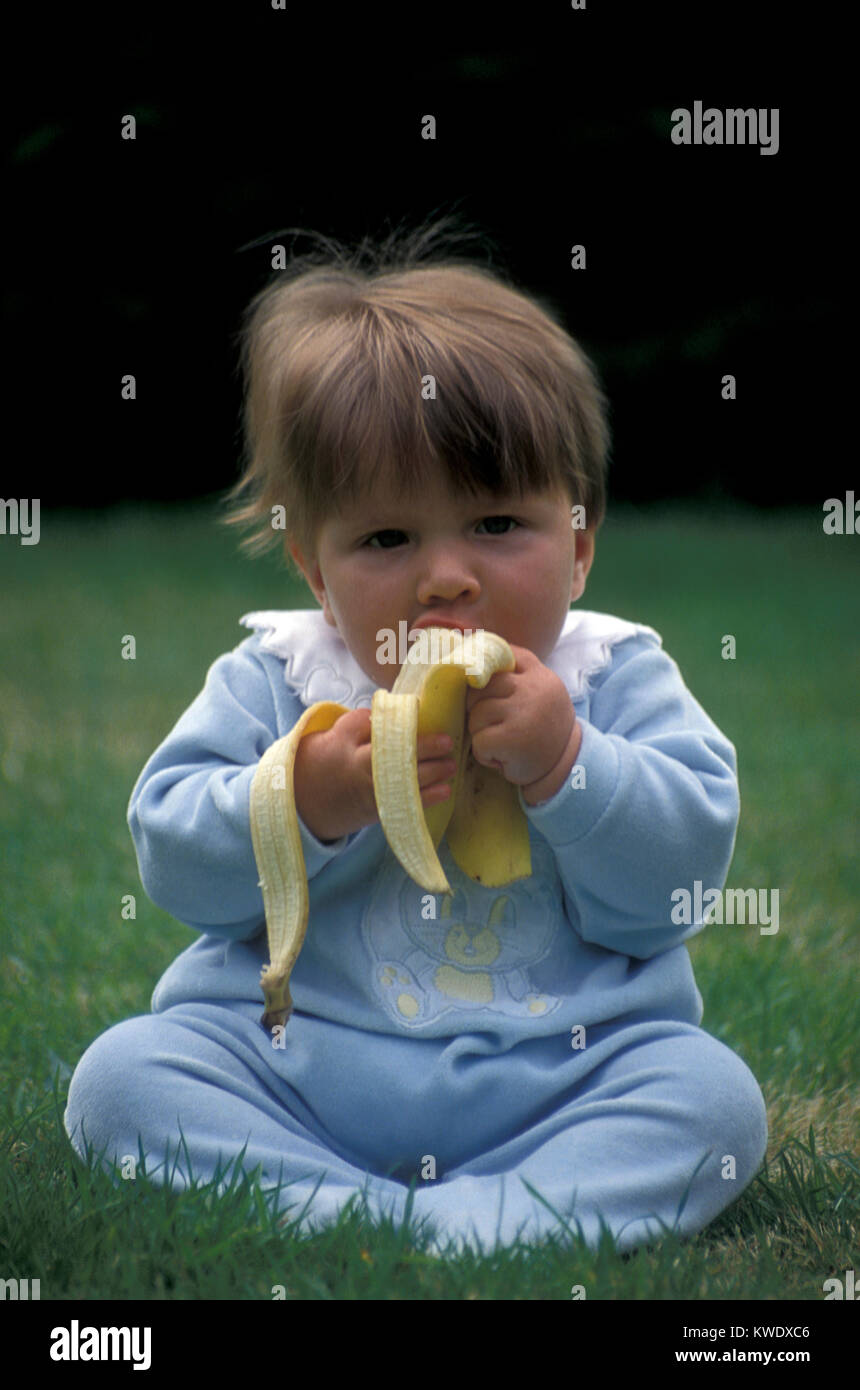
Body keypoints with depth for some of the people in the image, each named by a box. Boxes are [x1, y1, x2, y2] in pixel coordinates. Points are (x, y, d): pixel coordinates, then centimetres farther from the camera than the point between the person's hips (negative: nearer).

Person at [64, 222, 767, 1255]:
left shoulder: (614, 676, 2)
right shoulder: (274, 678, 4)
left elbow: (683, 868, -7)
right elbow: (175, 865, -4)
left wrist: (566, 766, -22)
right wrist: (310, 801, -20)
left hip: (559, 1073, 0)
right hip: (290, 1068, 1)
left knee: (713, 1095, -24)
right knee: (120, 1075, -20)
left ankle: (471, 1231, -37)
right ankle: (368, 1220, -34)